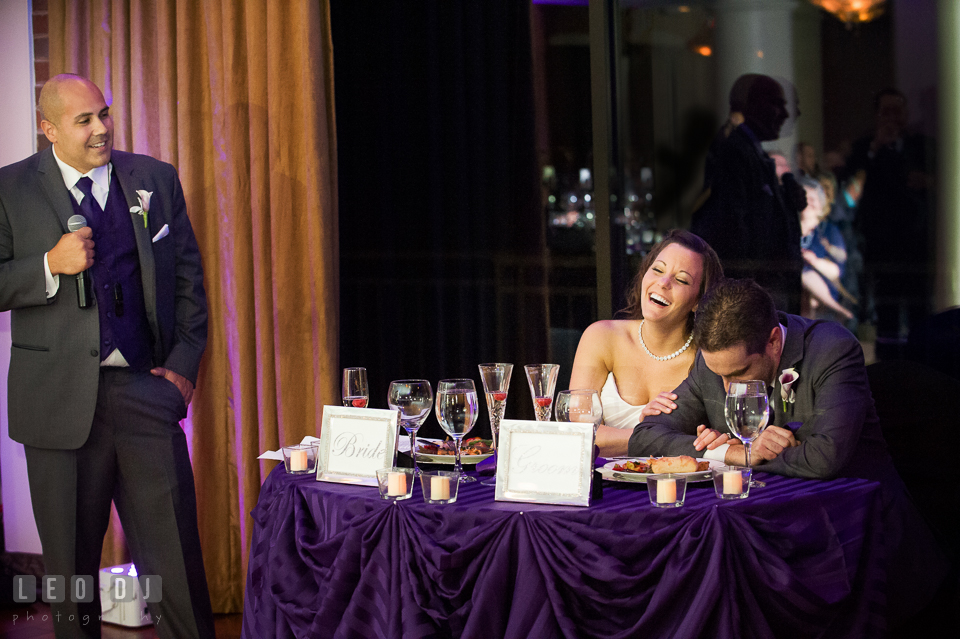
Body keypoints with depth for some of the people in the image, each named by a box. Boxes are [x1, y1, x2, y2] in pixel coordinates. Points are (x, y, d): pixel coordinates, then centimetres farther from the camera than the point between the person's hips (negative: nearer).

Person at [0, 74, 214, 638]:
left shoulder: (155, 180, 9)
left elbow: (188, 278, 12)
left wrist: (185, 364, 3)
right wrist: (51, 266, -15)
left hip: (146, 391, 1)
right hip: (61, 399, -1)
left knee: (175, 557, -1)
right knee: (70, 563, 8)